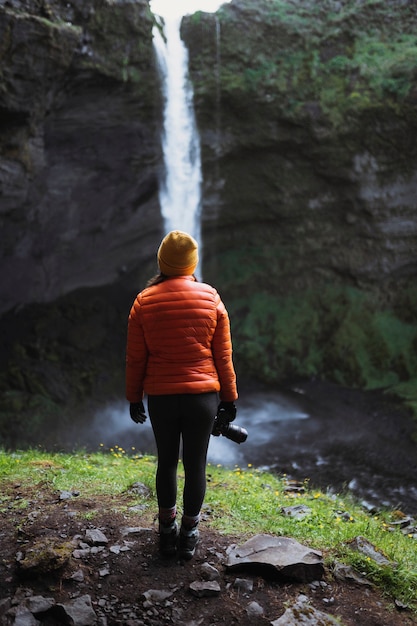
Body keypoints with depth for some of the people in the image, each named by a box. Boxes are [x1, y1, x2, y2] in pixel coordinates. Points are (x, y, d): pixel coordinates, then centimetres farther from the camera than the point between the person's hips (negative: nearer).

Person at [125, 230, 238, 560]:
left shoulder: (144, 301, -2)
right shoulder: (211, 298, -3)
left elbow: (135, 358, 0)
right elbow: (223, 356, 0)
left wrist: (134, 398, 12)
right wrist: (229, 397, 9)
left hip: (160, 397, 1)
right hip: (202, 396, -1)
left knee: (167, 462, 16)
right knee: (196, 465, 10)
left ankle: (167, 530, 28)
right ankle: (189, 533, 21)